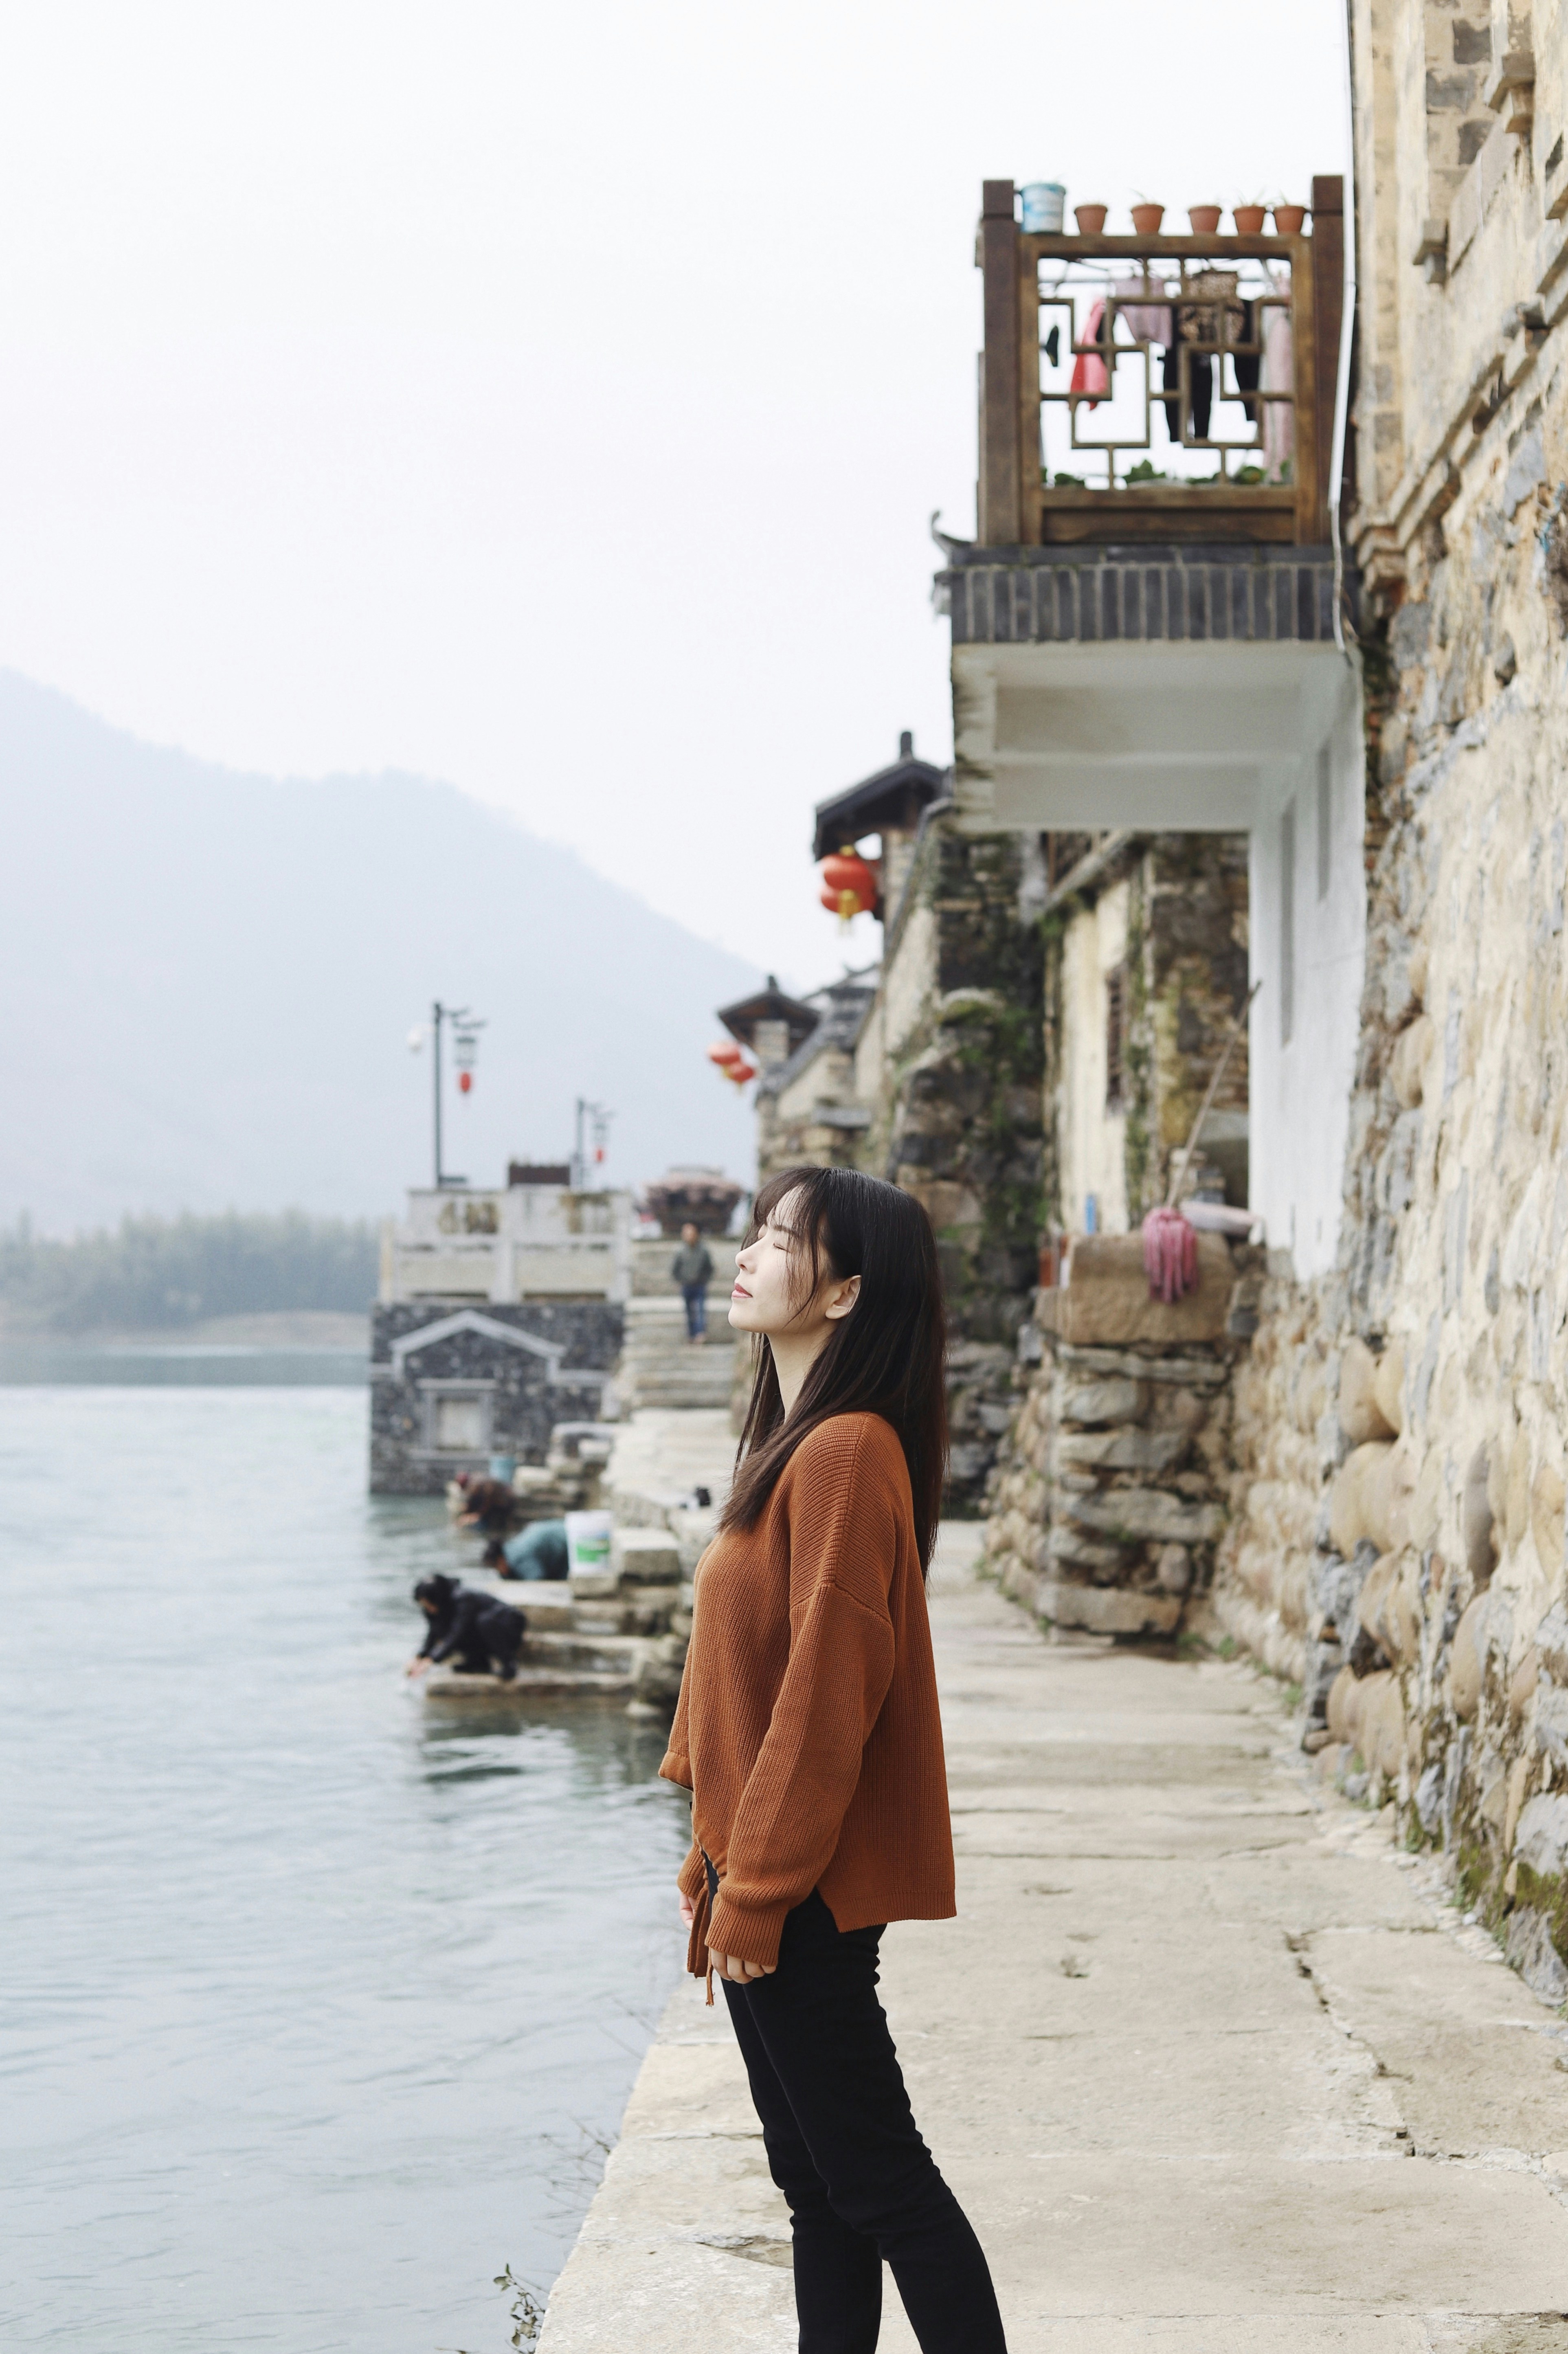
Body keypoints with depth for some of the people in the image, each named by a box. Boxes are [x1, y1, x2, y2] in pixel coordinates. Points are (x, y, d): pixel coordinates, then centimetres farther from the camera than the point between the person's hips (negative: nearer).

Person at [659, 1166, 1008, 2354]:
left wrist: (754, 1888, -18)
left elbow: (826, 1691, -21)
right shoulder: (793, 1442, 13)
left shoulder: (847, 1453, -18)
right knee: (815, 2177, 13)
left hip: (807, 1891, -10)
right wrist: (716, 1858, 16)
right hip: (765, 1870, 10)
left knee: (870, 2173, -3)